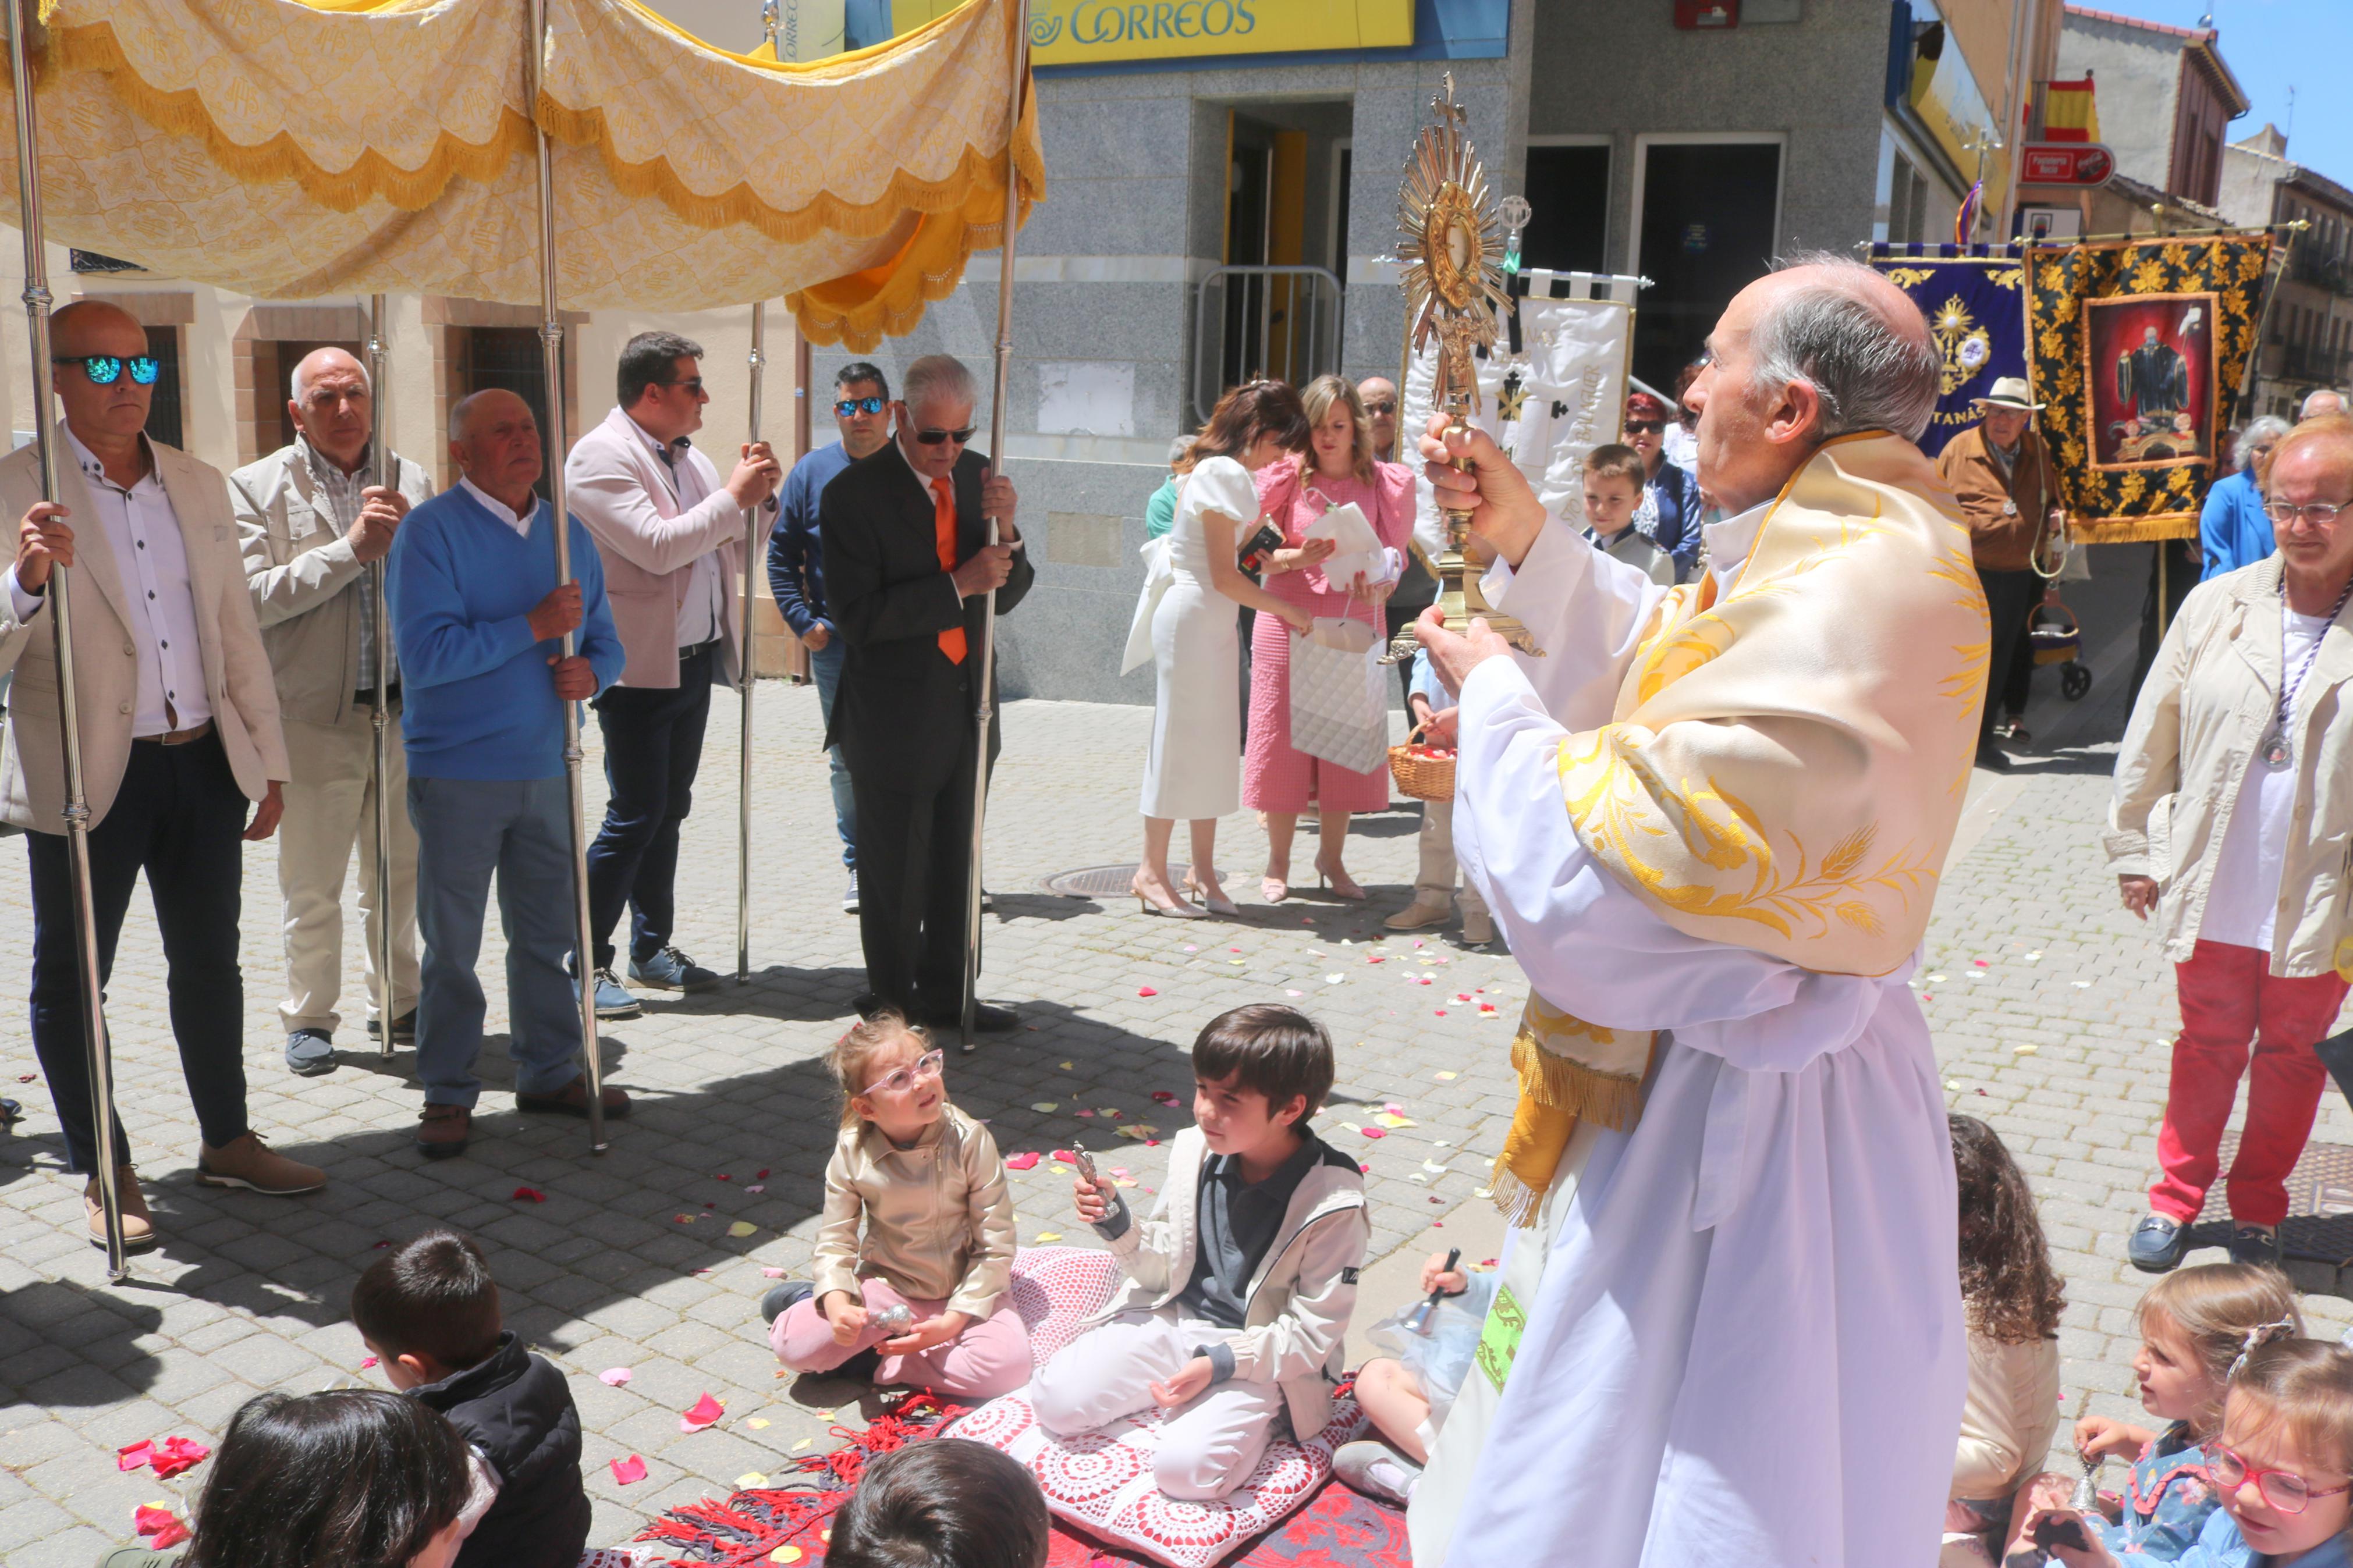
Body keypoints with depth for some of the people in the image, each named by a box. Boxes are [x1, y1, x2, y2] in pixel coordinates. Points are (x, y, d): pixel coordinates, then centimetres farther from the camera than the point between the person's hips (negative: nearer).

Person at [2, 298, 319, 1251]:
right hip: (87, 777, -5)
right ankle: (104, 1174, 20)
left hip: (203, 762, 5)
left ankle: (227, 1141, 30)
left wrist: (267, 761, 13)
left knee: (210, 963, 15)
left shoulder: (200, 485, 9)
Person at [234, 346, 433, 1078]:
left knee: (399, 874, 14)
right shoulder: (256, 487, -2)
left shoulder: (410, 481, 9)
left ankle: (397, 1002, 30)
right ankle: (309, 1018, 21)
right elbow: (253, 598, -14)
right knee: (311, 886, 6)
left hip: (405, 711, 3)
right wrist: (350, 549, -18)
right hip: (316, 716, -3)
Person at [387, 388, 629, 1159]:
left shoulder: (569, 533, 9)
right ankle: (448, 1095, 17)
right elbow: (426, 653, -20)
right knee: (452, 943, 5)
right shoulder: (431, 531, -10)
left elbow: (604, 640, 13)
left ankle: (550, 1073, 28)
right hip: (458, 775, -5)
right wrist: (534, 626, -22)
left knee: (548, 933, 14)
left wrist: (591, 672, -10)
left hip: (546, 769, 5)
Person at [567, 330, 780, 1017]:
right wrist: (733, 498, -16)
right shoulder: (600, 456, -12)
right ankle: (586, 963, 4)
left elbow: (730, 549, 18)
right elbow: (657, 547, -24)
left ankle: (653, 948, 25)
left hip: (695, 660, 8)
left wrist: (756, 496, 1)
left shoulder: (686, 457, 14)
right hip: (639, 668, -8)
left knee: (669, 812, 14)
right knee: (634, 819, -6)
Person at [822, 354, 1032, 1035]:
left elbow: (1007, 594, 6)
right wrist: (957, 586, -24)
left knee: (956, 862, 16)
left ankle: (946, 993, 31)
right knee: (895, 873, 7)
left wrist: (1005, 532, -14)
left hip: (966, 704, 6)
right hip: (894, 715, -6)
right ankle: (893, 1001, 24)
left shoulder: (978, 475, 5)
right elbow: (859, 617, -20)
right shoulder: (854, 494, -13)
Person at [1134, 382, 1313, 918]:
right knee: (1181, 739, -4)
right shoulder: (1224, 473, -14)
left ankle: (1202, 869, 16)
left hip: (1215, 622, 10)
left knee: (1214, 743, 10)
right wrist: (1286, 609, -9)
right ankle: (1151, 871, 4)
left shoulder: (1225, 473, 16)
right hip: (1191, 617, -10)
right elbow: (1224, 576, -17)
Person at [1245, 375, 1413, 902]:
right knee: (1284, 738, 1)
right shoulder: (1286, 476, 0)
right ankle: (1278, 862, 14)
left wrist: (1377, 581, -19)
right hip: (1288, 621, -1)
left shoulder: (1385, 482, 3)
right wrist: (1294, 558, -21)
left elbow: (1395, 554, 3)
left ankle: (1332, 859, 19)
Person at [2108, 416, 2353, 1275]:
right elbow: (2154, 733, 4)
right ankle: (2177, 1197, 32)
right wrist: (2134, 845, 6)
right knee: (2207, 1050, 15)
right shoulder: (2218, 606, -3)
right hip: (2215, 894, 1)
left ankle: (2258, 1211, 35)